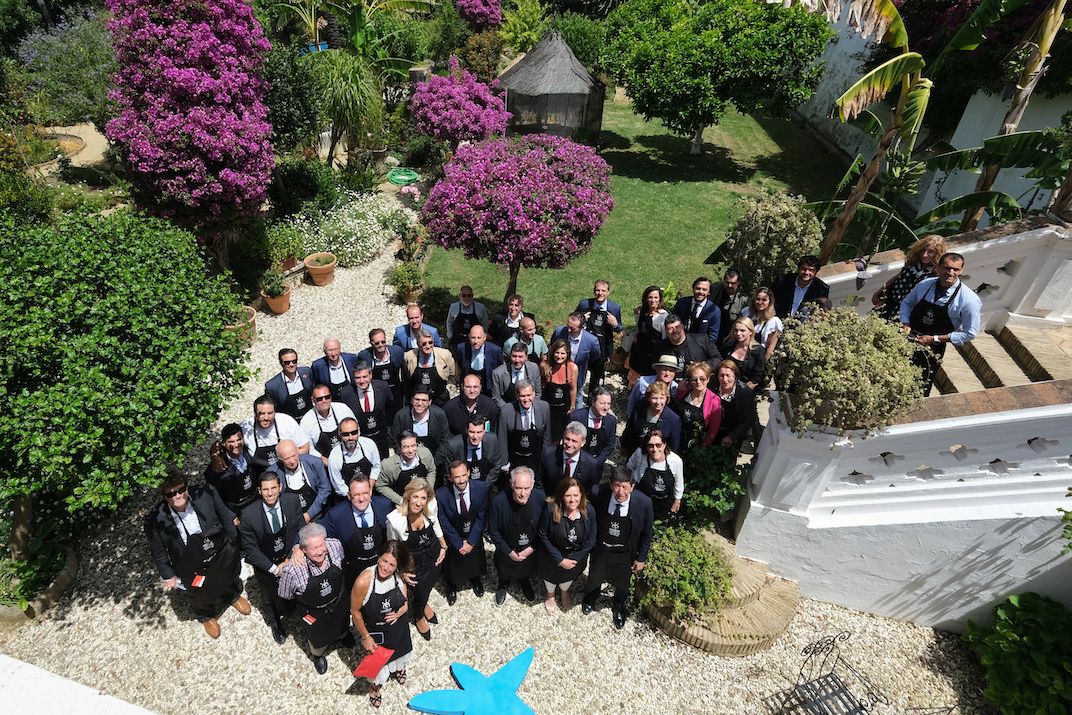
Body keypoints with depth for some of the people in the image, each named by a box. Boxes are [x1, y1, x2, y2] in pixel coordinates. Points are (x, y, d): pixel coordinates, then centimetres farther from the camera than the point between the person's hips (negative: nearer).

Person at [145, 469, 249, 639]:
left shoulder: (206, 494, -31)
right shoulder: (155, 520, -31)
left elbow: (225, 517, -13)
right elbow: (158, 553, -13)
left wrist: (234, 545, -1)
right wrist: (169, 575, -3)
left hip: (223, 556, 1)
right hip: (192, 571, -1)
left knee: (230, 580, 33)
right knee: (200, 596, 30)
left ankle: (234, 596, 69)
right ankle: (206, 616, 65)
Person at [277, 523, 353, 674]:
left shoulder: (335, 545, -32)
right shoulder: (292, 570, -40)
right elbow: (285, 595, -17)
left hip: (339, 603, 3)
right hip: (314, 613, -2)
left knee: (342, 623, 35)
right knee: (318, 638, 30)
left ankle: (343, 635, 72)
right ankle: (318, 655, 66)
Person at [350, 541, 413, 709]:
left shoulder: (399, 577, -24)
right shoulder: (363, 581, -37)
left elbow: (405, 603, -6)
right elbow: (355, 611, -20)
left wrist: (399, 612, -27)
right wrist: (366, 637, -12)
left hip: (398, 629, 3)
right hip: (375, 631, -3)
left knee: (399, 651, 33)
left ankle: (397, 668, 68)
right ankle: (375, 686, 59)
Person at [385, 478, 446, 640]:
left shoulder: (431, 506, -26)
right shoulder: (394, 519, -34)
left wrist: (443, 546, 6)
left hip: (433, 554, 3)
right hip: (413, 561, -3)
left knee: (429, 583, 29)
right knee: (419, 591, 16)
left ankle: (423, 604, 66)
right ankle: (419, 617, 54)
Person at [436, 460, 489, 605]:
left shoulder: (481, 488, -26)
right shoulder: (441, 494, -30)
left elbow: (482, 517, -16)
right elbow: (444, 523, -18)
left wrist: (471, 541, -17)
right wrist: (459, 544, -15)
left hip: (474, 536, 2)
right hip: (453, 538, -1)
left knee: (475, 559, 27)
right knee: (452, 564, 23)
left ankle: (475, 580, 61)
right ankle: (451, 587, 56)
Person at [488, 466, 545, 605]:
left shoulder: (541, 499, -30)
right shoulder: (498, 501, -33)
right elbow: (493, 531, -17)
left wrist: (532, 548, -15)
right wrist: (509, 552, -15)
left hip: (531, 550, 1)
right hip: (506, 550, -1)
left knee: (527, 570, 32)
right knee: (504, 572, 30)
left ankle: (524, 581, 65)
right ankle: (503, 585, 63)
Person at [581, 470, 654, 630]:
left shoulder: (644, 503, -29)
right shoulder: (600, 497, -27)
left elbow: (647, 533, -13)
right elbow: (592, 523, -9)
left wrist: (641, 558, -6)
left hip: (625, 553, 0)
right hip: (601, 549, 1)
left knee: (622, 584, 25)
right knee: (595, 577, 28)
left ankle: (619, 608, 59)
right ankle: (591, 598, 62)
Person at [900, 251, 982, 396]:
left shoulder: (969, 300, -14)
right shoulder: (925, 284, -4)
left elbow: (970, 333, -9)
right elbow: (906, 303, 12)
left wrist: (934, 339, -16)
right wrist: (905, 324, -7)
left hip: (932, 350, -3)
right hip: (908, 340, 3)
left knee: (919, 391, 4)